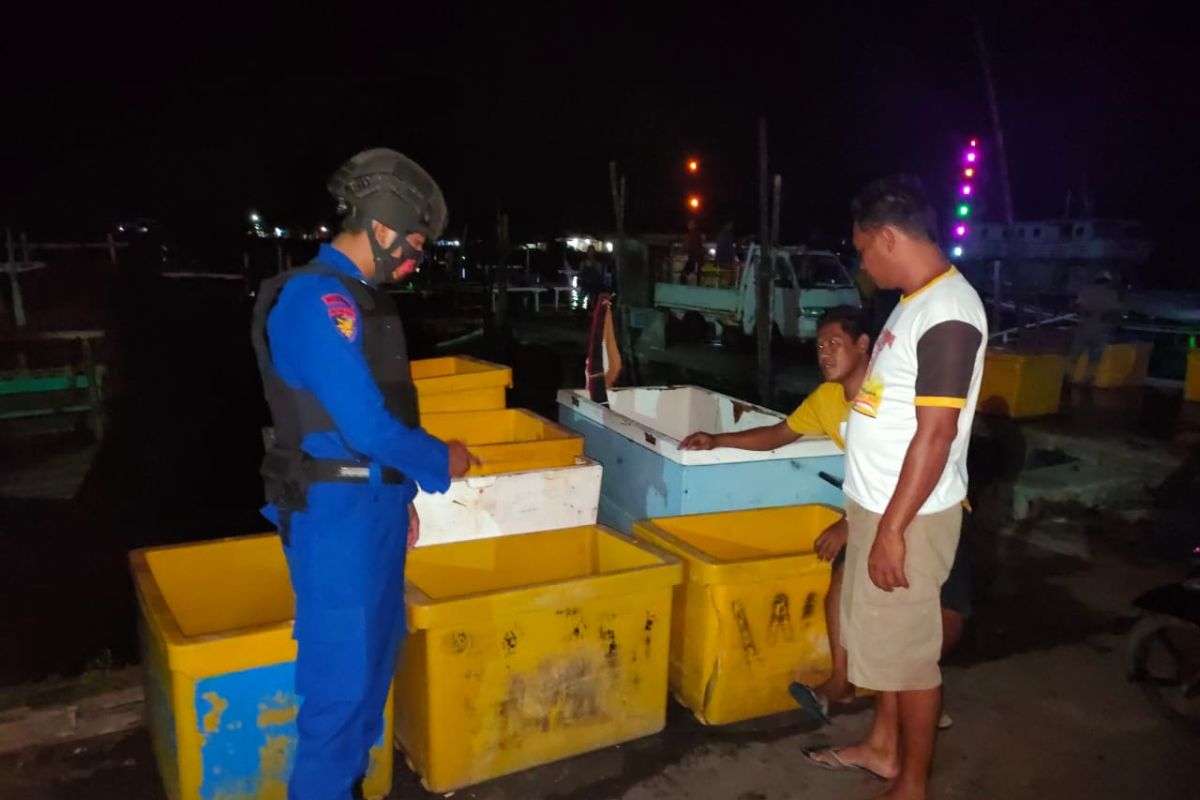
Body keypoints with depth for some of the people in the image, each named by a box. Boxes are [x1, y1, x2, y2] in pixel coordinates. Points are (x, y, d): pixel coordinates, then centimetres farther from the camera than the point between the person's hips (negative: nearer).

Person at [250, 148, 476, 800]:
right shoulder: (318, 298, -20)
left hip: (374, 505, 10)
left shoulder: (358, 297, 11)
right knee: (341, 671, 2)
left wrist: (399, 496, 17)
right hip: (337, 514, -10)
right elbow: (363, 424, -24)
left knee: (374, 655, 19)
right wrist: (441, 461, -9)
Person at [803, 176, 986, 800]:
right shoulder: (917, 302, 9)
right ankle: (881, 746, 38)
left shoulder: (948, 313, -21)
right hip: (879, 505, 9)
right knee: (885, 636, 21)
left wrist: (892, 530, -21)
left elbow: (935, 434, -23)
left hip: (909, 515, -9)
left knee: (910, 647, 5)